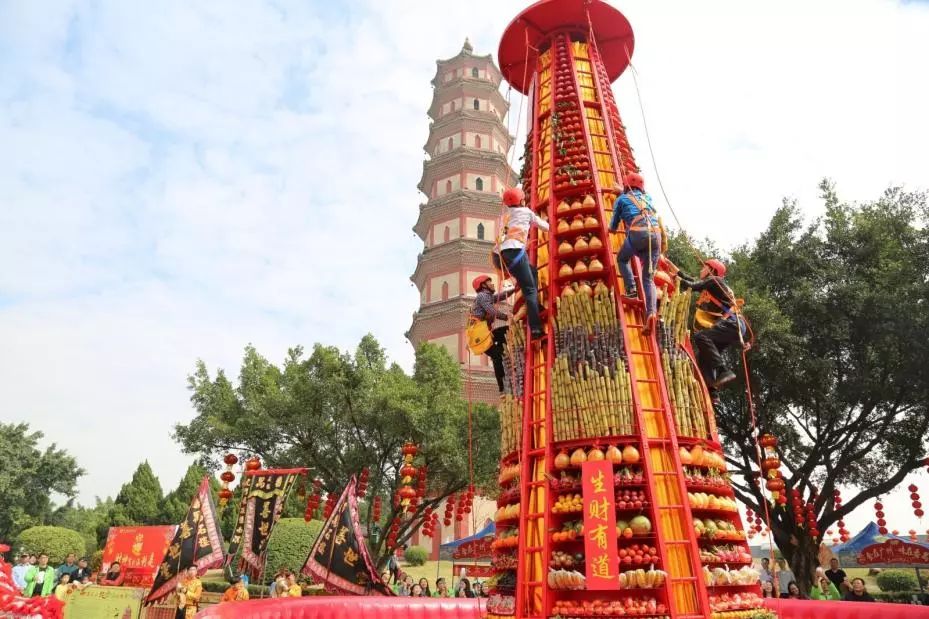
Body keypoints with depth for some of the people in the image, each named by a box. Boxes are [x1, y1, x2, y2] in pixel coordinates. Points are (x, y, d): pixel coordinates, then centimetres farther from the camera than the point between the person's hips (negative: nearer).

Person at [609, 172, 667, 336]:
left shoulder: (621, 199, 20)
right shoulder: (647, 197, 32)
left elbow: (614, 226, 29)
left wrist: (611, 228, 53)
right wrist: (621, 191, 73)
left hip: (637, 233, -3)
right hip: (656, 234, 3)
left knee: (622, 259, 28)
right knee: (649, 278, 7)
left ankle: (631, 289, 6)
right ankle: (651, 313, -13)